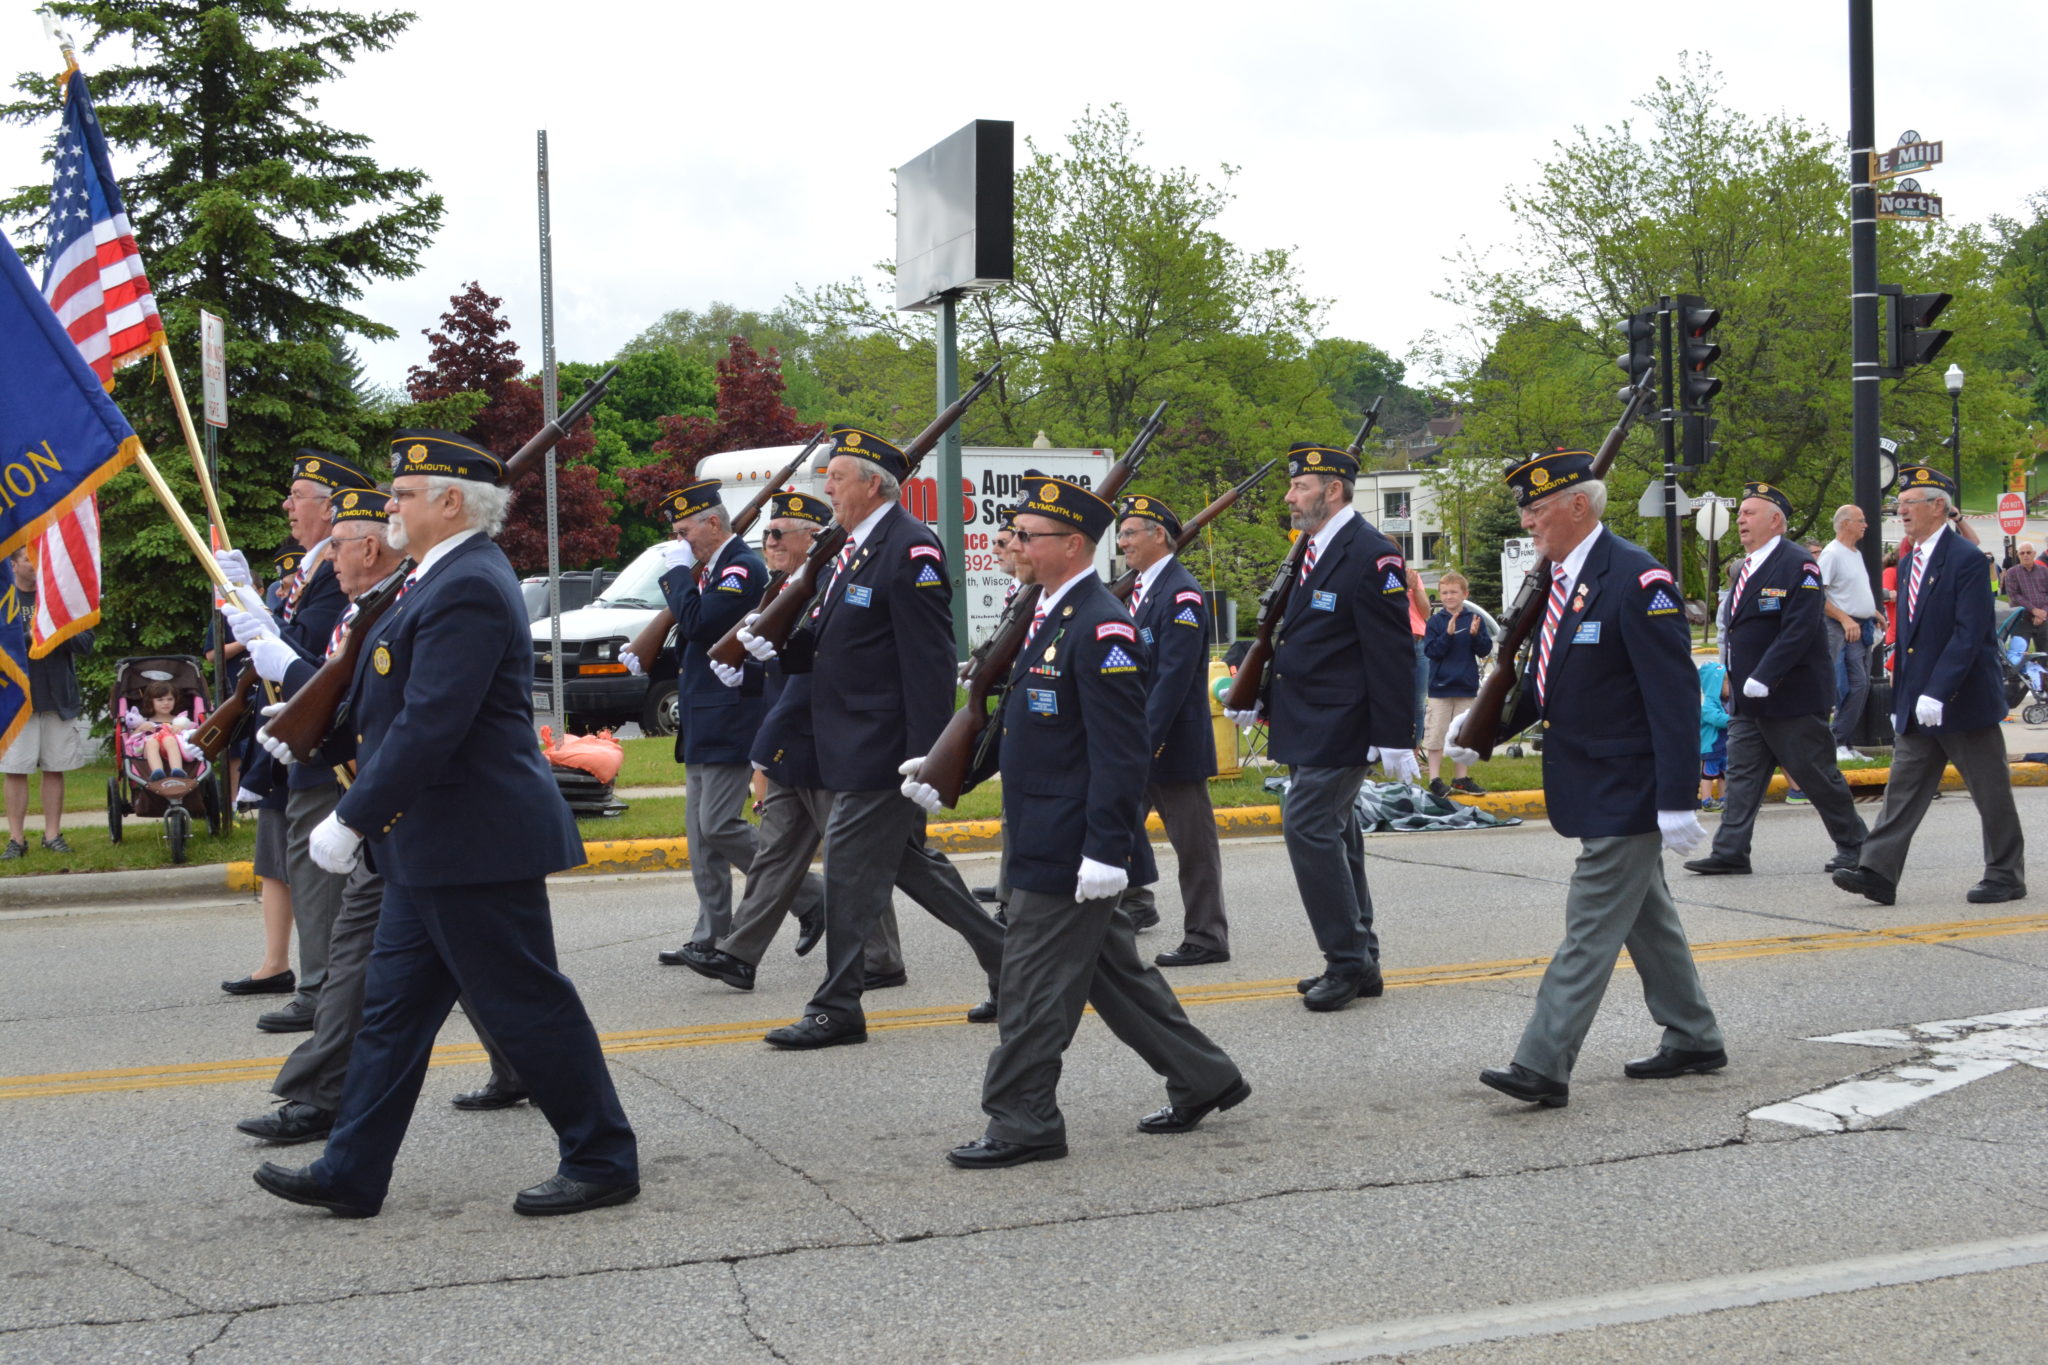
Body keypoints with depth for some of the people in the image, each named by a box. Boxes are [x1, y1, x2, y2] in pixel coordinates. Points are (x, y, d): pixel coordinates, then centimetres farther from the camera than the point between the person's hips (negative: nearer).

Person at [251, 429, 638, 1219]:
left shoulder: (468, 590, -19)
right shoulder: (448, 577, 15)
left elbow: (428, 725, -25)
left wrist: (351, 820, -20)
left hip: (475, 844, -11)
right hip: (433, 847, 11)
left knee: (527, 1005, -1)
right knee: (394, 1005, 13)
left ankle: (603, 1161, 11)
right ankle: (351, 1175, 21)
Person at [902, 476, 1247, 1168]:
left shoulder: (1101, 628, -18)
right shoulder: (1050, 613, 13)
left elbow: (1121, 750, -22)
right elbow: (1023, 722, 21)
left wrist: (1106, 849, -24)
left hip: (1069, 847, -10)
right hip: (1046, 838, 10)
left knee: (1035, 982, -2)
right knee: (1113, 969, 17)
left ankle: (1023, 1124, 9)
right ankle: (1202, 1078, 28)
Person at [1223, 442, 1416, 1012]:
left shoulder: (1371, 555, -15)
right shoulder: (1314, 550, 14)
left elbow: (1392, 652, -18)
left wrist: (1395, 738, -20)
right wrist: (1263, 701, 17)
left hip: (1340, 725, -10)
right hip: (1311, 724, 10)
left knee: (1307, 825, -13)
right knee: (1333, 832, 13)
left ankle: (1348, 960, -3)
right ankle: (1359, 963, 22)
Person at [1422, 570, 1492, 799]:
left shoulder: (1475, 619, 3)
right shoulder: (1436, 621, -2)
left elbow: (1485, 650, 1)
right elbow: (1430, 650, -9)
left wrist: (1475, 634, -18)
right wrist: (1448, 634, -22)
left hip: (1467, 686, 2)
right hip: (1440, 687, -2)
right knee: (1436, 735, -2)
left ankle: (1461, 778, 20)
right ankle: (1435, 779, 4)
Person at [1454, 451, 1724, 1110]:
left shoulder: (1637, 579, -19)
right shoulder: (1560, 580, 9)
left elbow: (1675, 696, -21)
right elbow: (1548, 681, 17)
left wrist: (1677, 800, -23)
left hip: (1625, 794, -10)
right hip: (1589, 790, 10)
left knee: (1592, 925, -7)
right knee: (1647, 918, 18)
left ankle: (1543, 1066, -7)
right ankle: (1692, 1038, 31)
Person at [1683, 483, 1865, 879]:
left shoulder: (1797, 565, -14)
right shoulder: (1745, 569, 14)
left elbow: (1799, 631, -22)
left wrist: (1763, 678, -25)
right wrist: (1735, 679, 15)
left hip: (1791, 698, -8)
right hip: (1747, 699, 8)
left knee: (1817, 776, 2)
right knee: (1742, 773, 4)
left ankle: (1853, 846, 17)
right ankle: (1730, 853, 4)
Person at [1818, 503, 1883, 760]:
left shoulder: (1856, 553, 18)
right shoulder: (1832, 553, -11)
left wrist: (1873, 614, 18)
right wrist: (1845, 619, -21)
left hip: (1863, 628, 9)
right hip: (1844, 630, -9)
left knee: (1862, 687, 7)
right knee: (1855, 685, -15)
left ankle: (1848, 744, 12)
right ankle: (1837, 743, -10)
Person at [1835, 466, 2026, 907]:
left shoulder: (1967, 560, -13)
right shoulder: (1908, 561, 12)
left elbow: (1969, 635, -20)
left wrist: (1936, 693, -26)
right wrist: (1899, 701, 15)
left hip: (1963, 701, -8)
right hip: (1917, 706, 8)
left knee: (1990, 791, 5)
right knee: (1903, 787, 2)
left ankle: (2006, 875, 15)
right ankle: (1878, 871, -2)